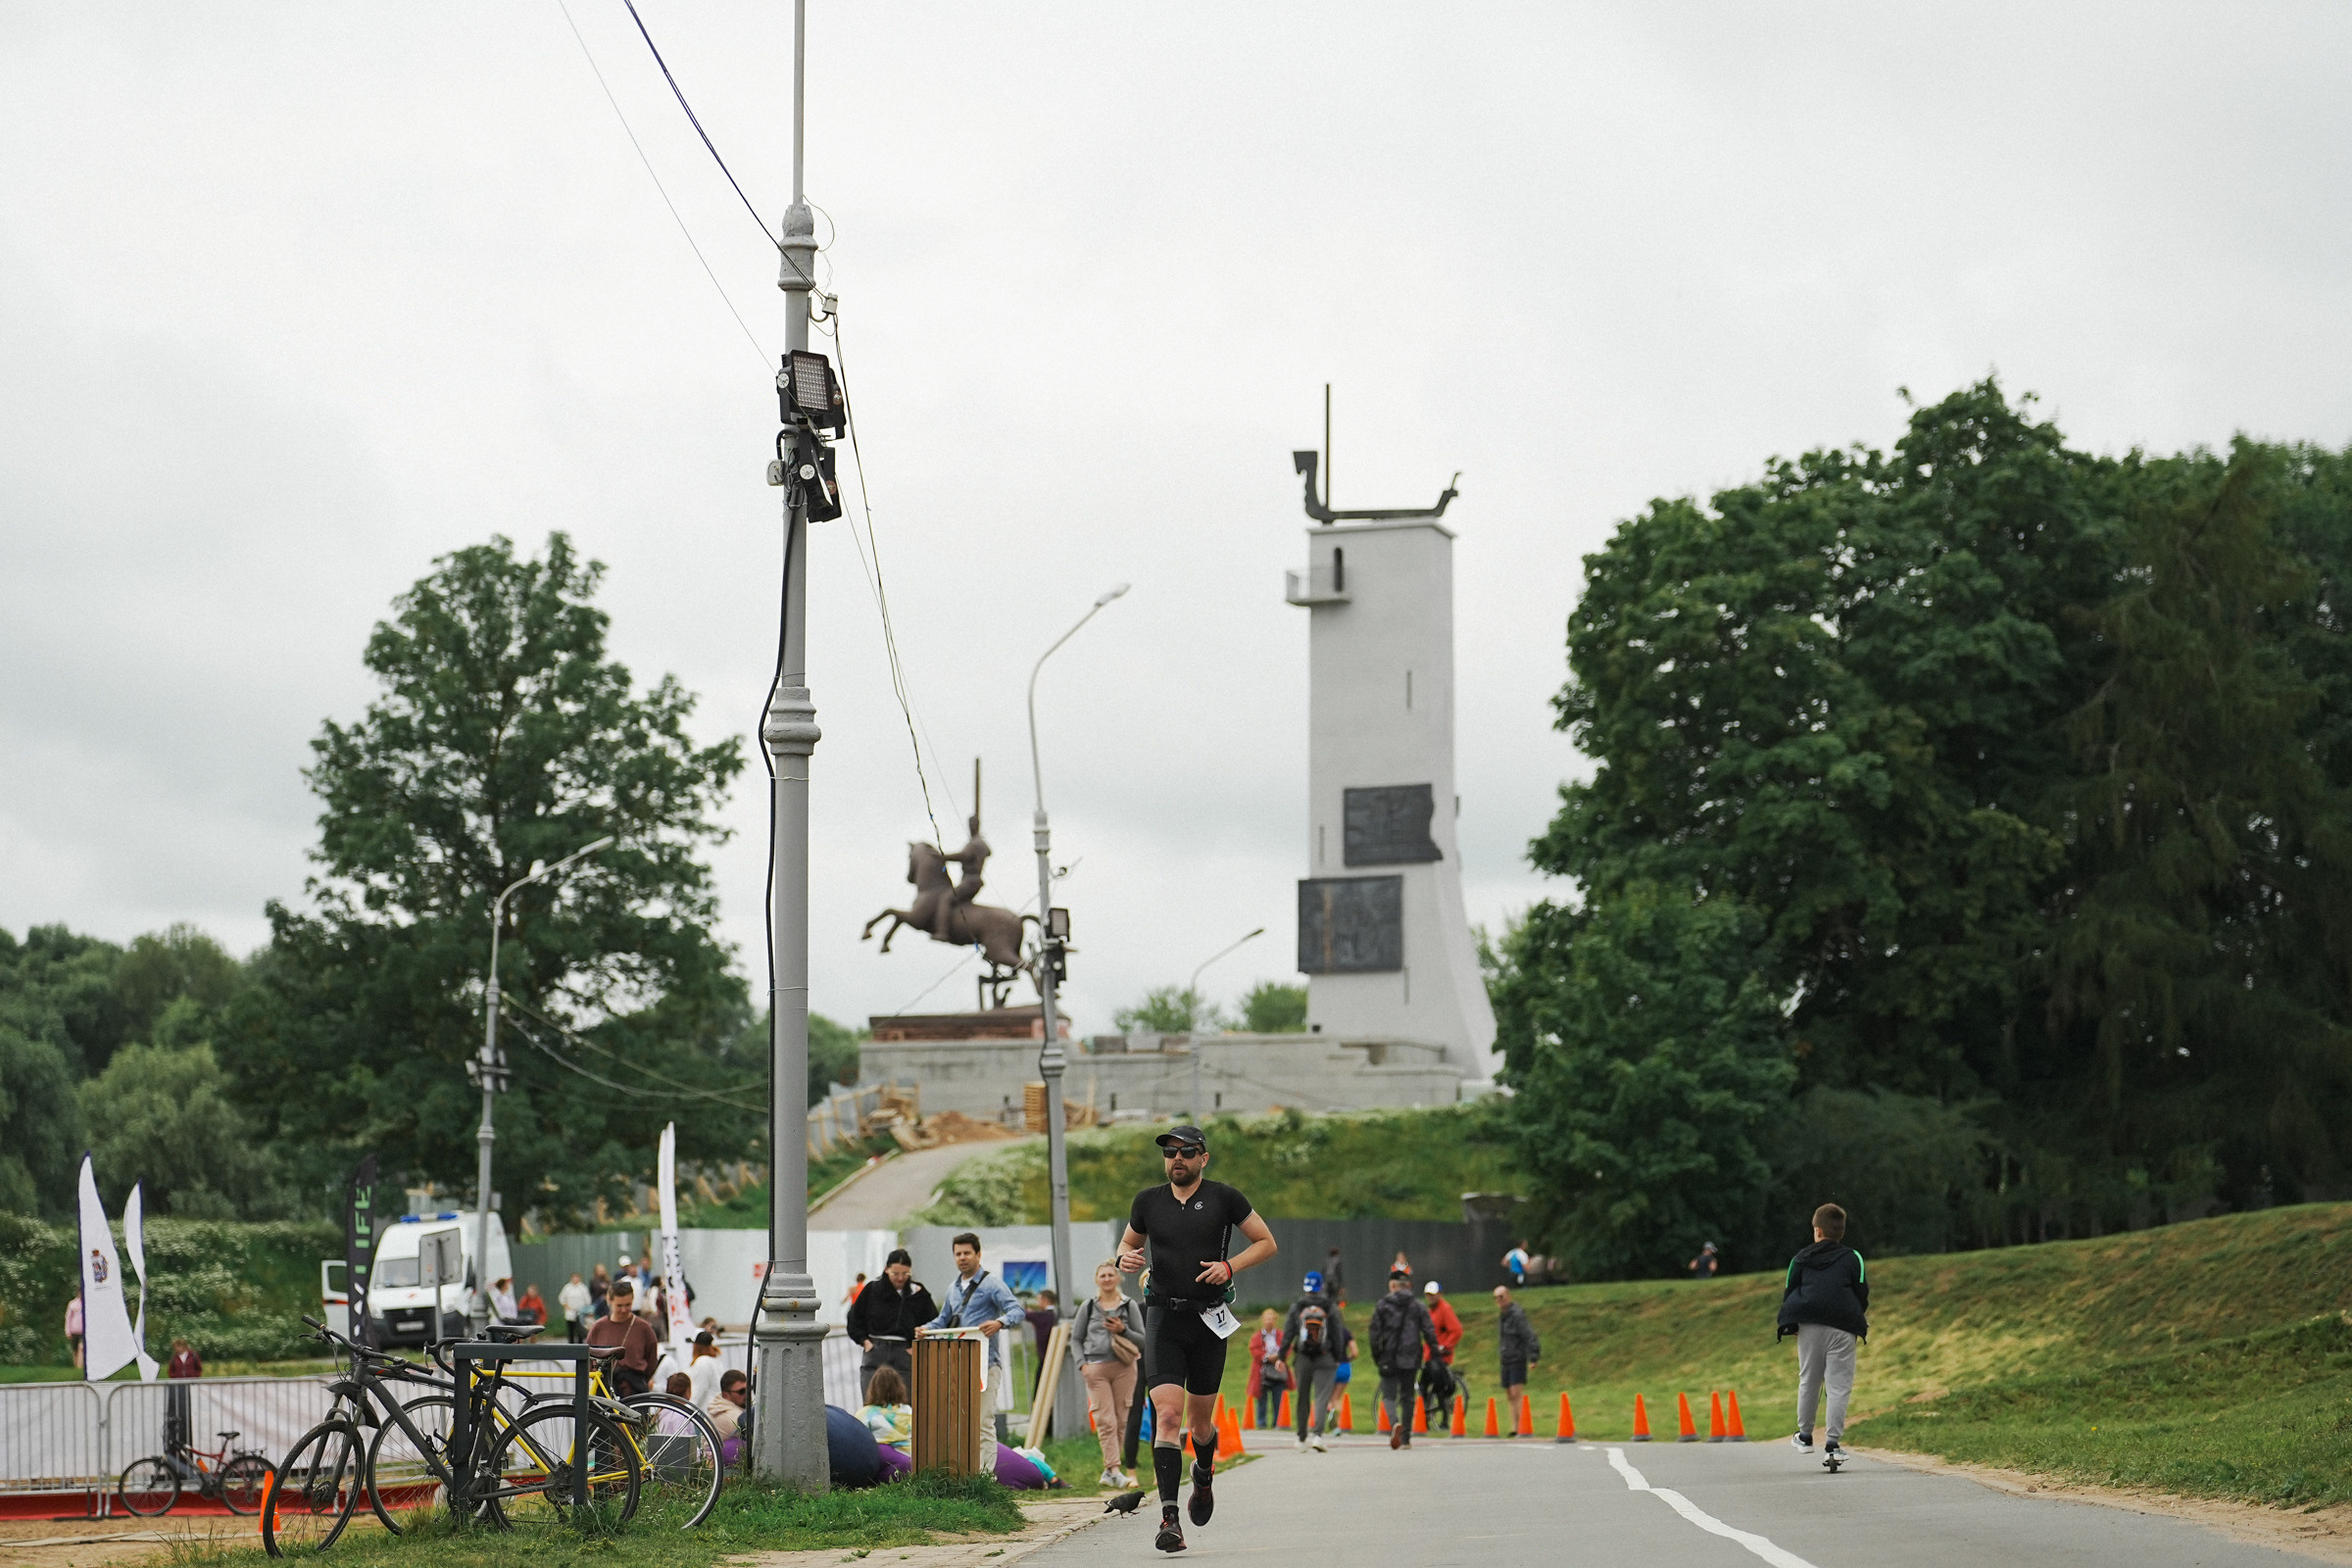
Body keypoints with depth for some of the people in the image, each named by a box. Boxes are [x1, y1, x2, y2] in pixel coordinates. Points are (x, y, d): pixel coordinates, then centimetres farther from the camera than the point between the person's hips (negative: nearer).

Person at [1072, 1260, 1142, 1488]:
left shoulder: (1129, 1306, 9)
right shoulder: (1088, 1306, 10)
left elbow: (1142, 1340, 8)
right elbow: (1076, 1338, 14)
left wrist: (1123, 1330, -9)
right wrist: (1082, 1364, 0)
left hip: (1124, 1367, 1)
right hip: (1096, 1368, -1)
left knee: (1121, 1420, 0)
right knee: (1106, 1421, -10)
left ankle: (1109, 1469, 9)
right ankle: (1114, 1470, -15)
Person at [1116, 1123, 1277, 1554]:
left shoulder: (1223, 1198, 0)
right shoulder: (1148, 1201, 7)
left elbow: (1266, 1242, 6)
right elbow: (1129, 1242, 23)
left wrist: (1230, 1266, -10)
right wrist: (1125, 1258, -1)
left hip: (1209, 1319, 0)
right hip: (1163, 1318, 0)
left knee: (1200, 1420, 10)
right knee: (1167, 1413, -15)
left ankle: (1204, 1475, 45)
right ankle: (1169, 1517, -19)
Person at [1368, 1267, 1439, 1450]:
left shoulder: (1382, 1305, 0)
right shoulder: (1418, 1306, 4)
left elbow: (1375, 1332, -1)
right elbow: (1429, 1330, -1)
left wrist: (1376, 1356, 7)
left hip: (1389, 1359, -2)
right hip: (1411, 1359, 2)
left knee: (1389, 1394, 3)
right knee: (1407, 1396, 11)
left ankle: (1395, 1422, -27)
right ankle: (1406, 1438, 13)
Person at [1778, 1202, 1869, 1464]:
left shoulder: (1800, 1259, 14)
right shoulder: (1853, 1258, 10)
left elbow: (1789, 1293, 12)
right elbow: (1862, 1294, 8)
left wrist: (1790, 1325, 20)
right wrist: (1859, 1325, 20)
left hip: (1808, 1326, 2)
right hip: (1842, 1328, -2)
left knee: (1808, 1381, 13)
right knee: (1839, 1385, 0)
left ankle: (1805, 1437, 20)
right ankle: (1832, 1442, -6)